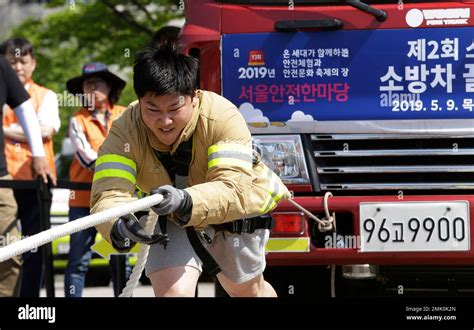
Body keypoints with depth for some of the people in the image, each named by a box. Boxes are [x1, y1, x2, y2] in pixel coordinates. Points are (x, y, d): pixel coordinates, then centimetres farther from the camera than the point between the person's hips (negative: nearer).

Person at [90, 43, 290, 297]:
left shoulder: (223, 117, -36)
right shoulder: (125, 132, -30)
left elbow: (234, 190, -44)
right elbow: (108, 193, -41)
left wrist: (185, 201, -64)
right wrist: (119, 227, -66)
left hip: (236, 209, 0)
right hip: (173, 219, 1)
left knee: (247, 290, 23)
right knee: (172, 290, -23)